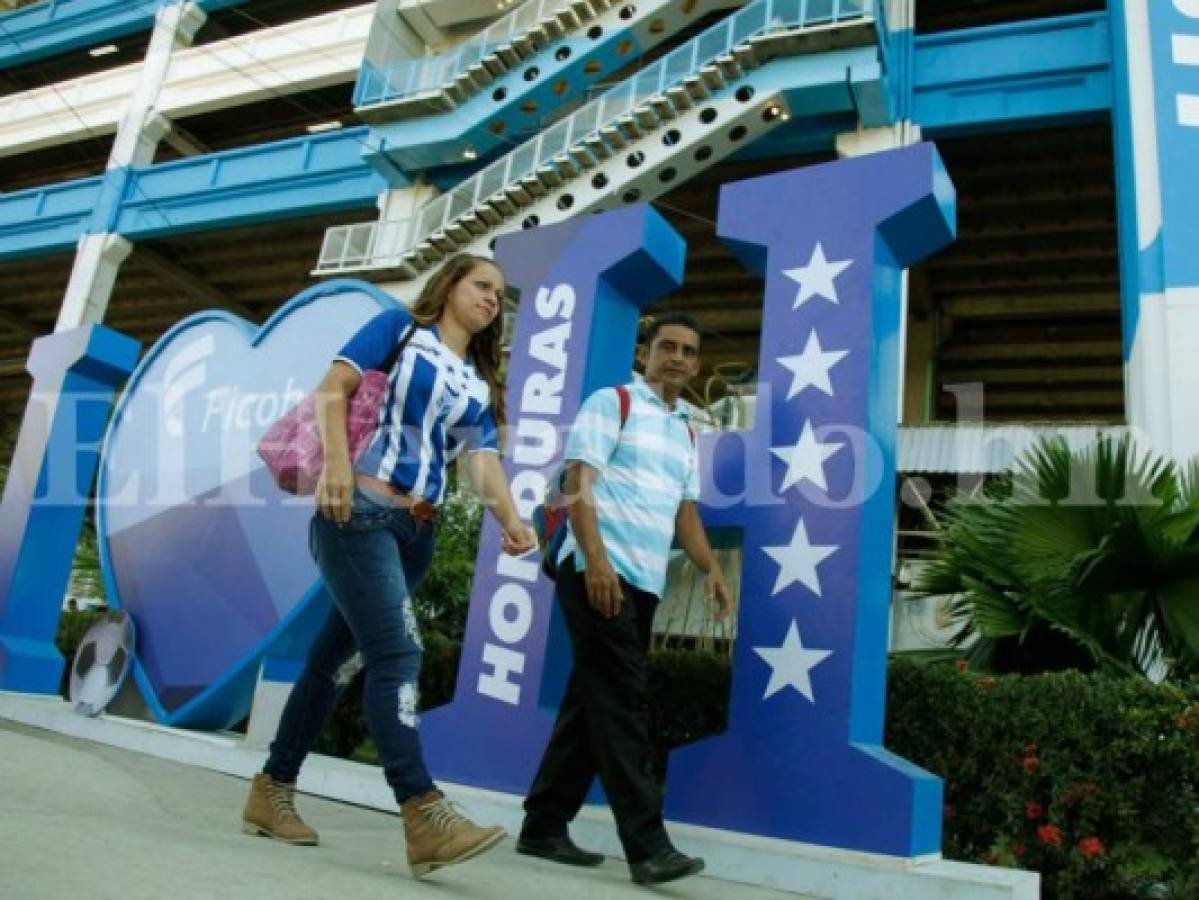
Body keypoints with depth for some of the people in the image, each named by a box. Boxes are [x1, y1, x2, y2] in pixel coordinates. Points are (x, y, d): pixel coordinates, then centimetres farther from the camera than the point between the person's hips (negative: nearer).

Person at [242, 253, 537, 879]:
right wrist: (336, 462, -21)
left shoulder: (480, 387, 18)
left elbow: (484, 461, 5)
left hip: (415, 532, 6)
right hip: (357, 512, -6)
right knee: (396, 653, -17)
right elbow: (332, 389, -5)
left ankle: (271, 792, 23)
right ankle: (424, 815, -20)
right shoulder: (400, 328, 5)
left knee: (333, 655, 12)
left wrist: (509, 519, -14)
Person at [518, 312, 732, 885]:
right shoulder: (612, 403, 0)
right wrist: (596, 558, -21)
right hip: (599, 572, -8)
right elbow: (577, 482, -10)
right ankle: (646, 845, -5)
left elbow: (685, 512, 21)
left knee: (593, 703, 10)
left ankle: (544, 828, 19)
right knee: (620, 704, -9)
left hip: (644, 583, 8)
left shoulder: (685, 433, 22)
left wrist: (711, 570, 4)